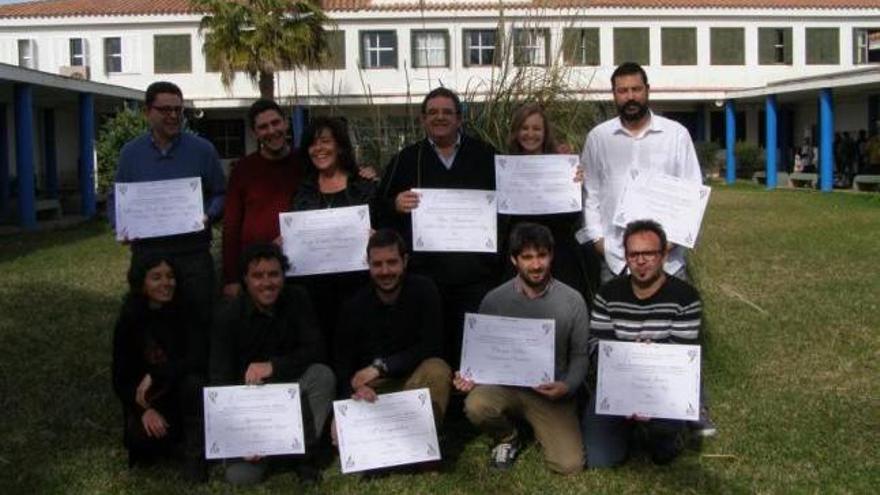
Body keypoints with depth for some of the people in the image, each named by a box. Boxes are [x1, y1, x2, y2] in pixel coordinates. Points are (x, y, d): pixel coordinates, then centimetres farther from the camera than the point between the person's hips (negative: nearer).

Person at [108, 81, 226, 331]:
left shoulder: (202, 149, 3)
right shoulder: (131, 152, 8)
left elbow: (220, 195, 6)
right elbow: (115, 198, 13)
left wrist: (208, 217, -14)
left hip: (193, 252, -1)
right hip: (146, 251, 2)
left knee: (199, 319, 4)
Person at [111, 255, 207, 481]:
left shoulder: (185, 313, -9)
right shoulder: (128, 323, -8)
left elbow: (198, 359, -20)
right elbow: (120, 381, -7)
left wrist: (154, 376, -28)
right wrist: (144, 410, -24)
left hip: (183, 396, 0)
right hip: (148, 401, 0)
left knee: (193, 380, -33)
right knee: (139, 437, -31)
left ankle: (195, 454, -17)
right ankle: (179, 443, 1)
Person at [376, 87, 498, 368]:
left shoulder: (484, 155, 11)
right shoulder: (406, 160, 11)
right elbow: (380, 208, 10)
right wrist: (395, 205, -11)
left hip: (476, 274, 0)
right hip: (425, 274, 0)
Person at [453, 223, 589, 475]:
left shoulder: (572, 301, -6)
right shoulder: (495, 300, -6)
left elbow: (580, 355, 1)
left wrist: (567, 386, -19)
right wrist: (470, 376, -18)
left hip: (551, 394, 0)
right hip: (504, 386, 1)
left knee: (569, 465, -17)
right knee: (475, 405, -33)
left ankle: (540, 429, 20)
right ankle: (507, 437, 4)